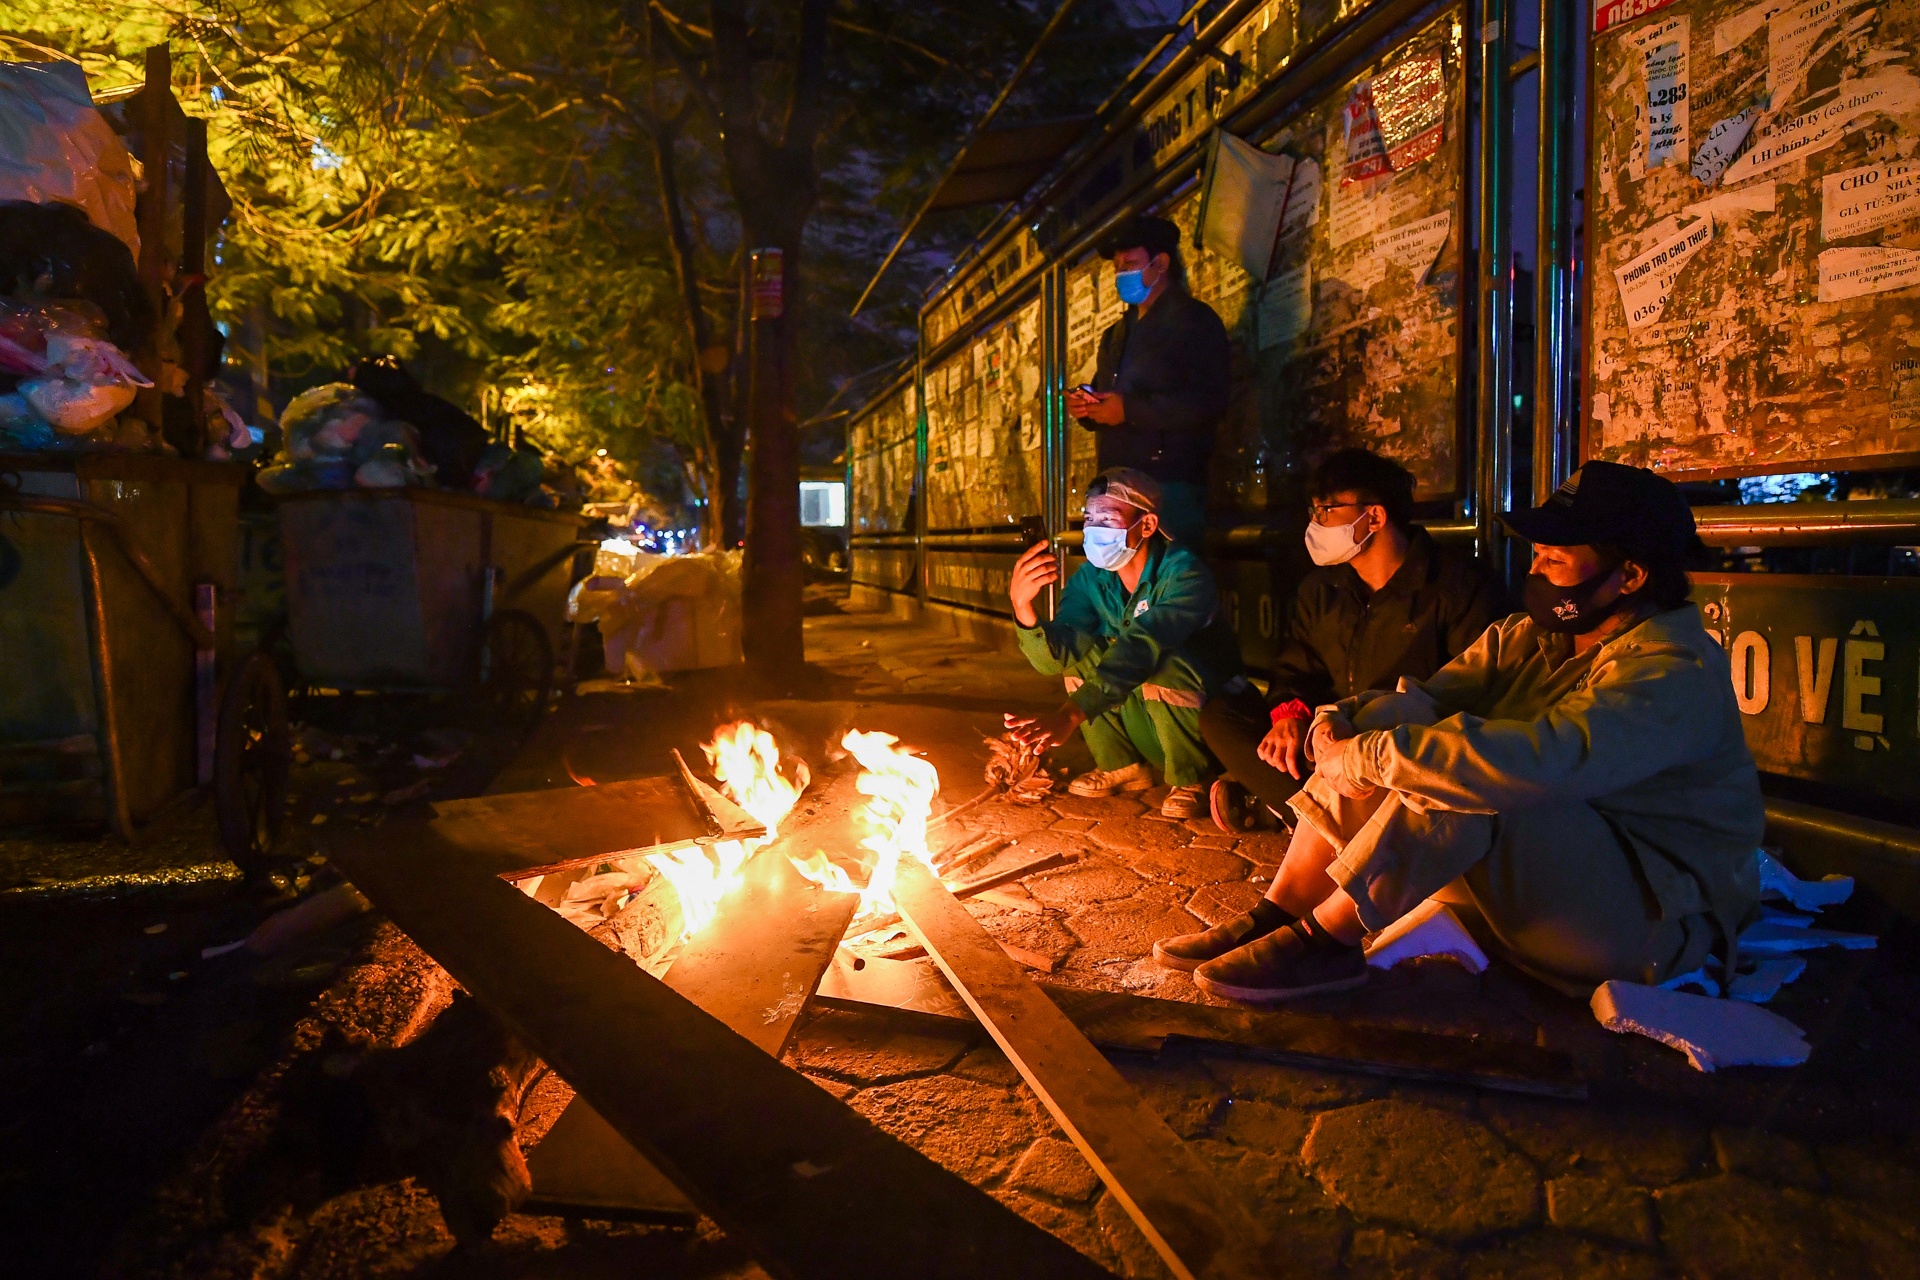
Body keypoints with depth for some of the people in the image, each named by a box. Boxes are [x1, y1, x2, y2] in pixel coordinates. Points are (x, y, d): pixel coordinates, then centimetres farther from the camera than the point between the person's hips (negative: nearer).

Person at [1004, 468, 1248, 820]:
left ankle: (1190, 779, -8)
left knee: (1163, 666, -33)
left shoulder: (1184, 573, -24)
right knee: (1075, 650, -13)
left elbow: (1142, 647, -41)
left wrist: (1069, 715, -53)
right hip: (1142, 730, 5)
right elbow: (1052, 658, -19)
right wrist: (1022, 606, -40)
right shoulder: (1091, 579, -7)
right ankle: (1122, 766, 3)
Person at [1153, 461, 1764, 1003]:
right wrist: (1338, 723, -25)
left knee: (1467, 782, -34)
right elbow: (1425, 698, -3)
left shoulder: (1675, 672, -22)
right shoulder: (1526, 637, 5)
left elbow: (1540, 763, -39)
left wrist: (1367, 756, -35)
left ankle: (1324, 942, -23)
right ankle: (1273, 920, -13)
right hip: (1527, 881, 8)